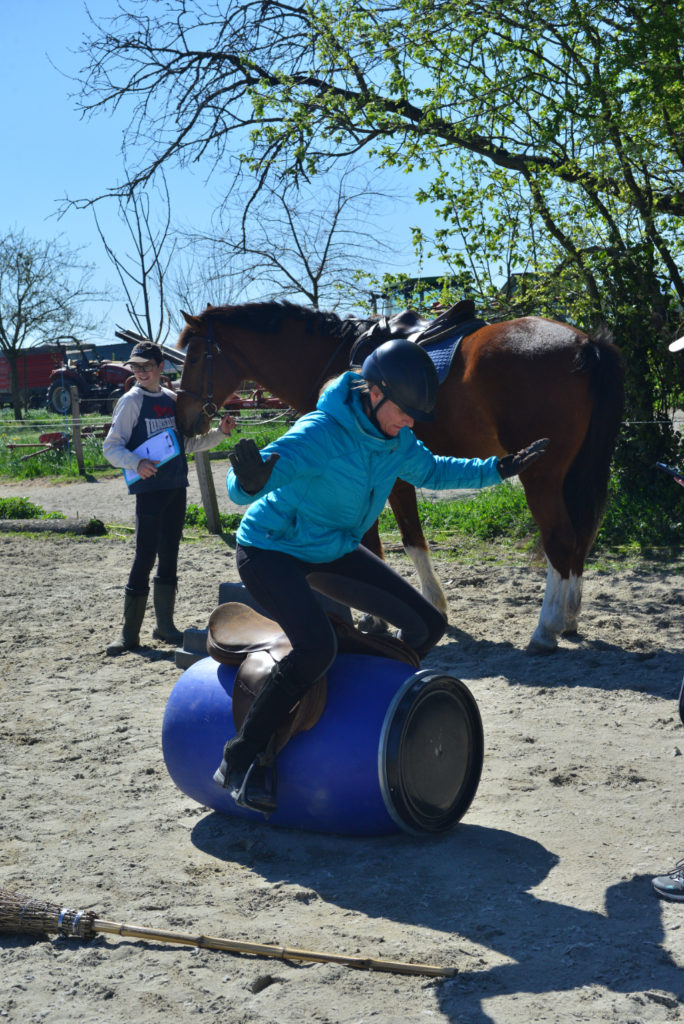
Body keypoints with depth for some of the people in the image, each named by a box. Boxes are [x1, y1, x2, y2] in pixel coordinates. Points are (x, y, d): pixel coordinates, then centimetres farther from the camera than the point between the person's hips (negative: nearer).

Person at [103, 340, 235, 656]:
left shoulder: (172, 399, 12)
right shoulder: (131, 401, -4)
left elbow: (188, 443, 21)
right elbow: (111, 447, -7)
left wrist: (220, 432, 7)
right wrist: (136, 463, -26)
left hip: (176, 488, 6)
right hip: (149, 488, -6)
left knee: (169, 557, 10)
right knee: (145, 557, -9)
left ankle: (165, 625, 19)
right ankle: (129, 633, -3)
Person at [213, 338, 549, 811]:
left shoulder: (396, 440, -6)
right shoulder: (321, 433, -30)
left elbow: (429, 471, 18)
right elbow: (241, 489, -37)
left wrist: (496, 469, 14)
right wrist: (253, 479, -62)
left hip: (334, 551, 8)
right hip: (272, 550, -8)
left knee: (427, 625, 3)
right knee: (317, 647, -32)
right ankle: (240, 760, -15)